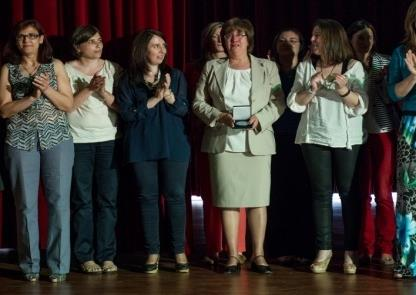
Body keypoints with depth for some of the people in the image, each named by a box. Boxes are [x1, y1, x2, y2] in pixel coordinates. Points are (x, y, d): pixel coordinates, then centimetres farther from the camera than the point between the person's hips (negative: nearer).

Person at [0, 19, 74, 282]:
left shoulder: (55, 66, 8)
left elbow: (69, 104, 4)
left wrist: (47, 89, -11)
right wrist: (31, 96, -12)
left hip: (57, 139, 0)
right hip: (21, 141, 0)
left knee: (59, 202, -4)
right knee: (26, 204, -1)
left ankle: (58, 266, 0)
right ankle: (30, 266, 6)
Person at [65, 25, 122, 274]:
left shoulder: (113, 69, 8)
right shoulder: (67, 70, 2)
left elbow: (121, 106, 3)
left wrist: (103, 92, -13)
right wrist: (89, 88, -15)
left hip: (109, 141, 2)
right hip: (78, 141, -2)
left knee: (108, 199, 0)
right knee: (83, 200, 0)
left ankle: (106, 256, 6)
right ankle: (85, 257, 6)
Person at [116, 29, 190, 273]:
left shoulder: (176, 76, 8)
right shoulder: (128, 81, 3)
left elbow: (184, 109, -1)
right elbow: (126, 113, -7)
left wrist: (169, 95, -18)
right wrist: (153, 100, -12)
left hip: (173, 144, 1)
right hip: (142, 146, -1)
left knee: (175, 195, 0)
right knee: (148, 197, 2)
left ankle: (179, 251, 6)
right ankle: (153, 252, 8)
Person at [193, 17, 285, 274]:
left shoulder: (268, 68, 9)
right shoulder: (212, 68, 10)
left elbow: (278, 102, 4)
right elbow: (199, 103, 7)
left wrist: (260, 118, -13)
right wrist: (219, 116, -9)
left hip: (257, 142, 0)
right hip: (223, 142, 0)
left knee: (258, 199, -2)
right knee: (229, 199, 0)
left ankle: (258, 255, 5)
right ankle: (233, 255, 5)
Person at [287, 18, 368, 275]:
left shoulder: (354, 67, 1)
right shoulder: (305, 67, 7)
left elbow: (361, 106, -6)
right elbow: (295, 104, 2)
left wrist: (344, 91, -23)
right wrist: (311, 89, -15)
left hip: (347, 139, -2)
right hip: (314, 138, 2)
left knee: (348, 193, -3)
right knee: (321, 193, 2)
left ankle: (350, 251, 1)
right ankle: (324, 249, 7)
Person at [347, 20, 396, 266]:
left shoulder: (385, 63, 4)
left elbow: (389, 98, 0)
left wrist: (384, 79, -16)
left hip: (383, 132, 0)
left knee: (383, 192, -1)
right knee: (362, 192, 3)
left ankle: (385, 248, 5)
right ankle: (366, 247, 9)